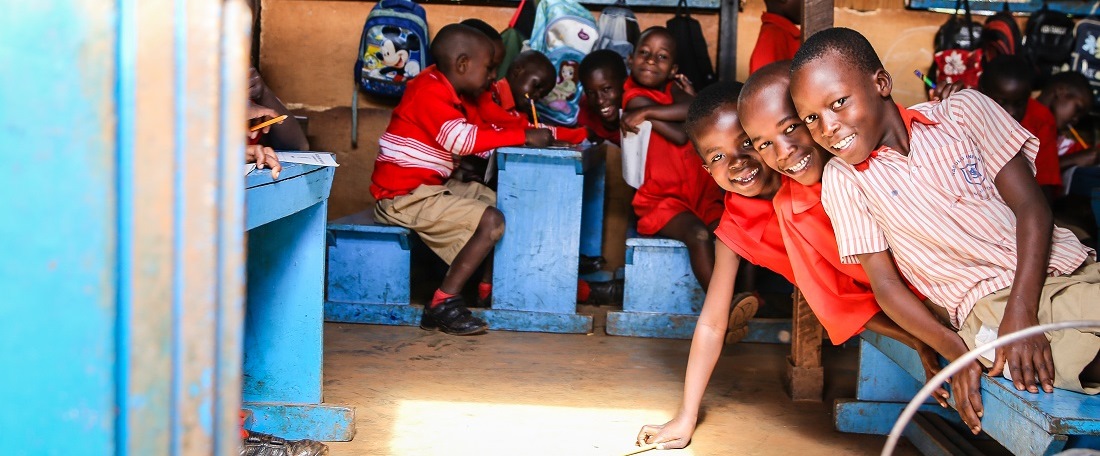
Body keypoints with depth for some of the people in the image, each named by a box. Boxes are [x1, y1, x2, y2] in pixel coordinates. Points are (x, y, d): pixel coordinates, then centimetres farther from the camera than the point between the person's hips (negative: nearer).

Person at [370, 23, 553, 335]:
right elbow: (465, 139, -27)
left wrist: (529, 134, 1)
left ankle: (489, 286, 10)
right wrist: (522, 136, -21)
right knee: (492, 221, -20)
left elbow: (468, 140, 11)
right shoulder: (429, 93, -17)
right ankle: (443, 304, -17)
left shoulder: (444, 92, 15)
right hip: (405, 196, -11)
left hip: (430, 188, 11)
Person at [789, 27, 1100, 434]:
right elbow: (885, 283, 4)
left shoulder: (963, 111, 5)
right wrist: (958, 353, -13)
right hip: (987, 304, -3)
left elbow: (1031, 206, 0)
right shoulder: (841, 180, 5)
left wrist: (1021, 313, -15)